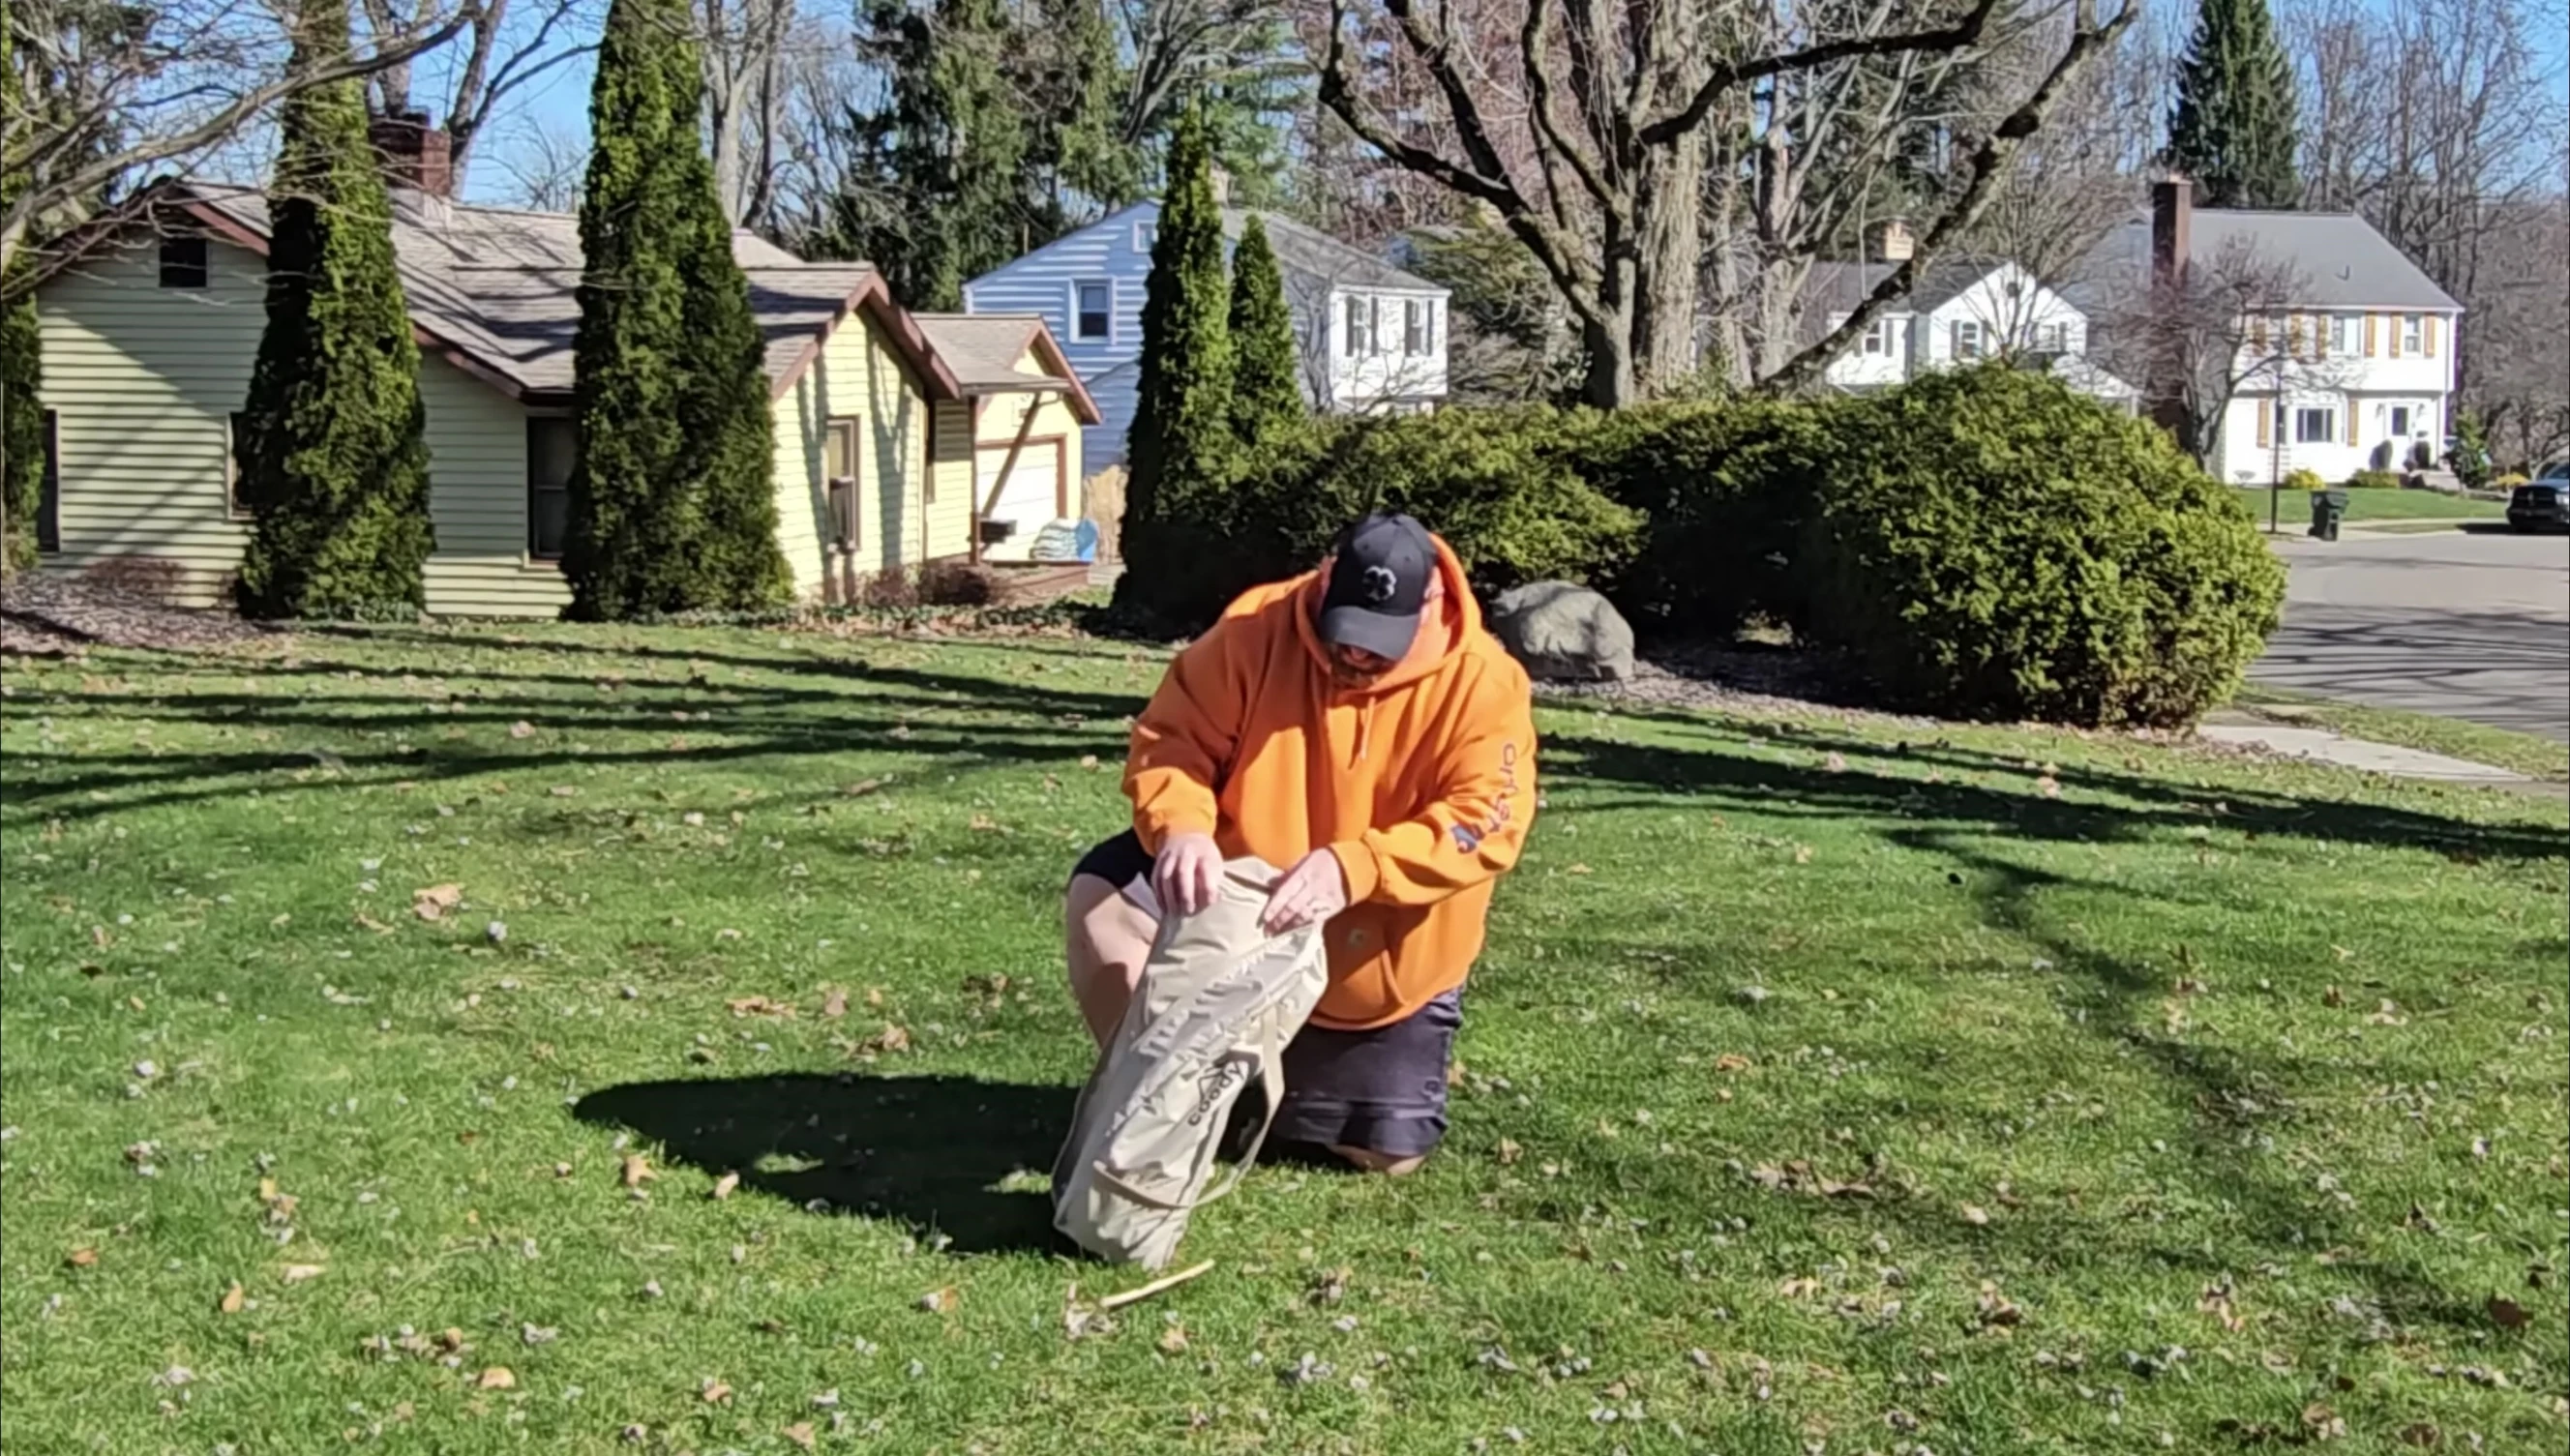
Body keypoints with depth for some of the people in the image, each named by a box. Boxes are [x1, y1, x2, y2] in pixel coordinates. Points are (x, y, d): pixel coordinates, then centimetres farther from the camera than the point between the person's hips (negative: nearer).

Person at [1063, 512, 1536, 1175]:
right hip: (1243, 899, 1)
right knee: (1105, 890, -25)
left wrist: (1352, 868, -43)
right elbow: (1170, 740, -13)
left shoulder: (1483, 682, -19)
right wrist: (1181, 828, -36)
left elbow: (1487, 823, -28)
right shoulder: (1256, 630, -16)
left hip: (1385, 966, 0)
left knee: (1387, 1154, 4)